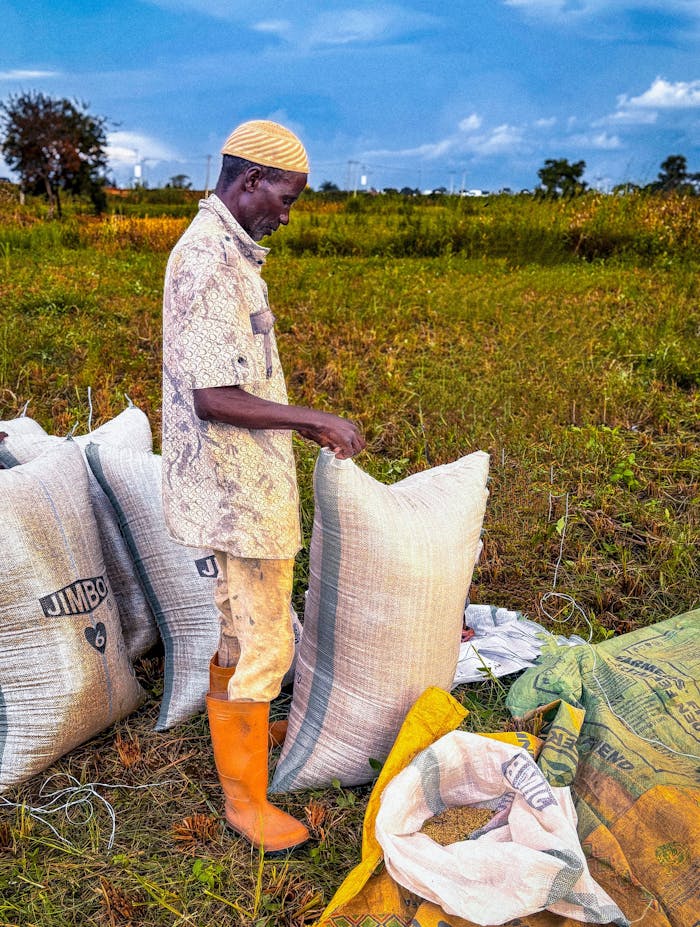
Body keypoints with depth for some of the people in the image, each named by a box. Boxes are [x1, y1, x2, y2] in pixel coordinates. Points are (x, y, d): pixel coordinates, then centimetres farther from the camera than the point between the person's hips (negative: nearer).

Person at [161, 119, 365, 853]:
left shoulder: (226, 253, 12)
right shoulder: (209, 262, -21)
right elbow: (213, 397, -28)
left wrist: (301, 425, 17)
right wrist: (316, 418, -22)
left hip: (244, 479, 11)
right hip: (237, 489, -11)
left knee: (241, 619, 24)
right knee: (260, 641, 1)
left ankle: (240, 729, 46)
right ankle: (245, 798, 19)